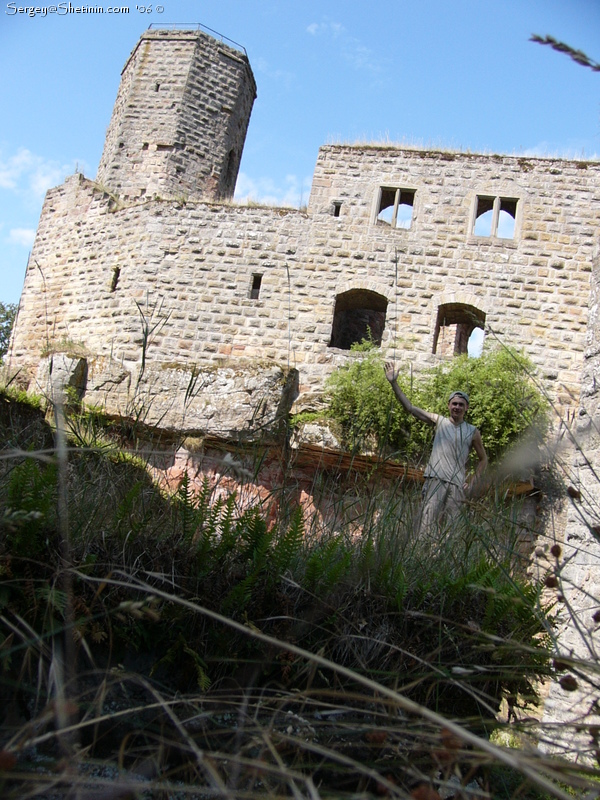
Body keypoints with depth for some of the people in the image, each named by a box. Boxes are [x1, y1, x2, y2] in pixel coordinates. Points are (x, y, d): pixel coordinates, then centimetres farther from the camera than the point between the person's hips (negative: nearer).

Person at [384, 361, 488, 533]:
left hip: (458, 484, 2)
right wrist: (394, 383, -3)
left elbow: (483, 459, 21)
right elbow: (409, 407, 5)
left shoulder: (472, 432, 12)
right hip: (436, 479, -1)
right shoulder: (439, 421, 10)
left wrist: (473, 482, 9)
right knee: (427, 523, -14)